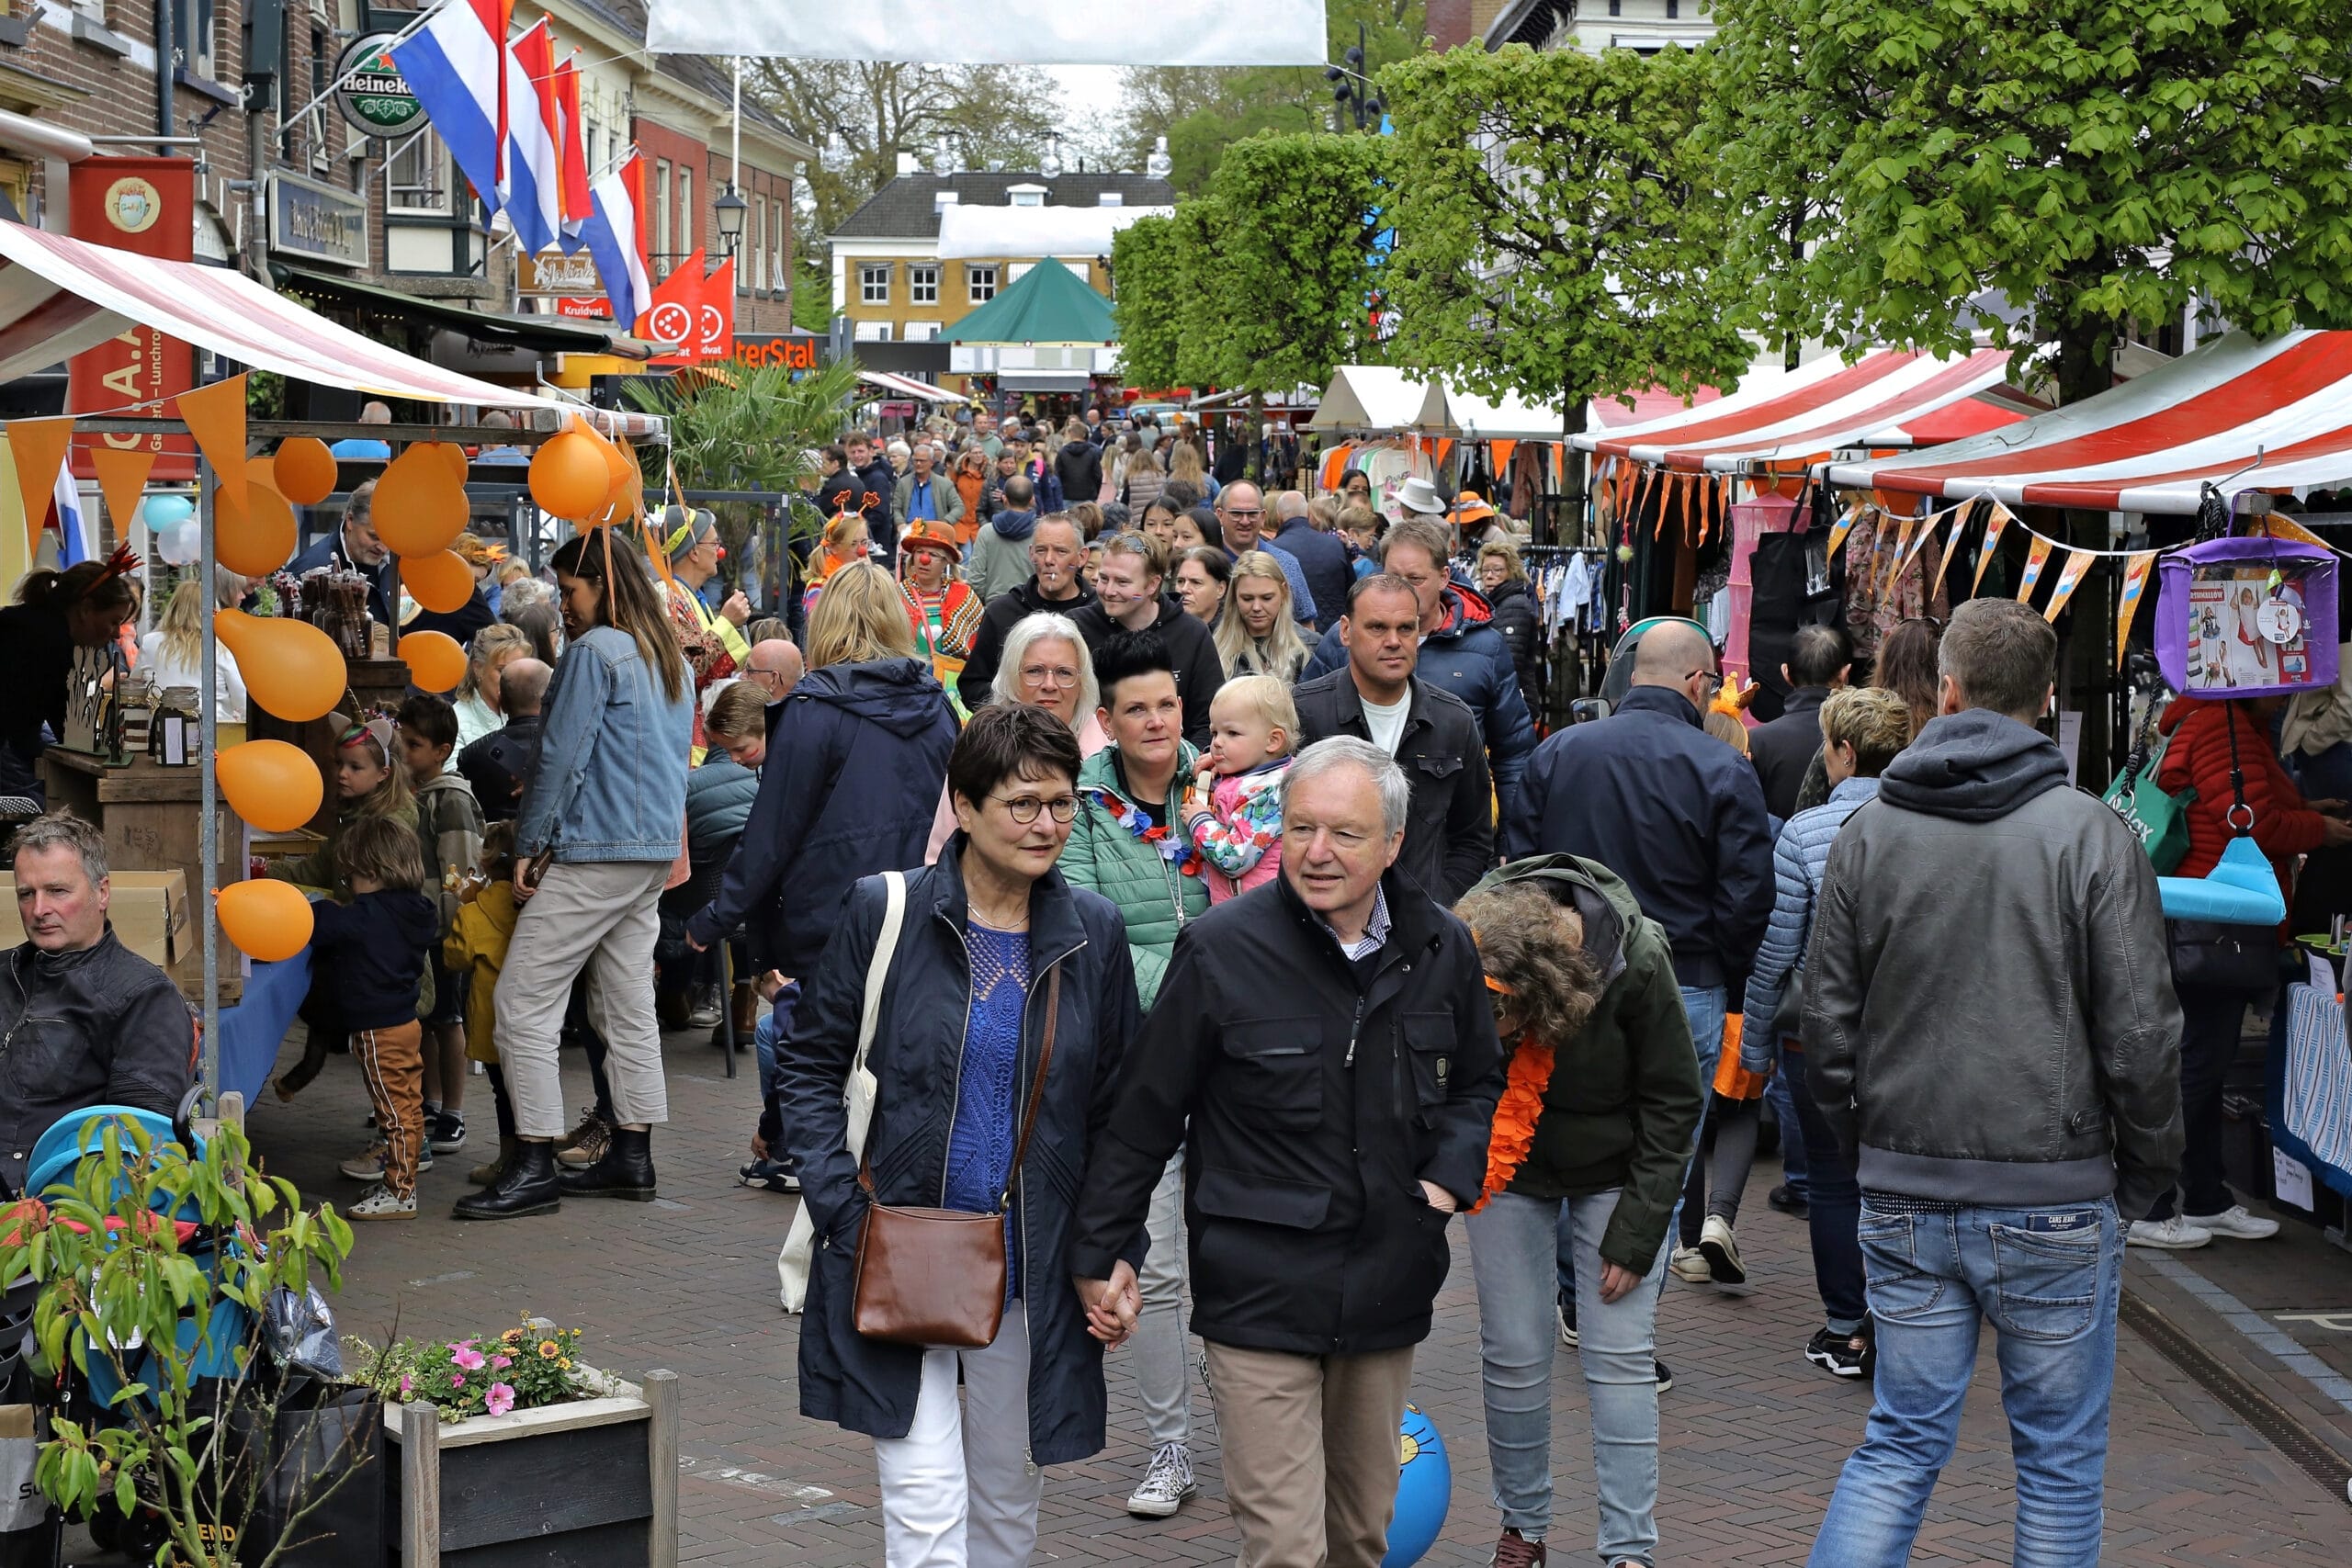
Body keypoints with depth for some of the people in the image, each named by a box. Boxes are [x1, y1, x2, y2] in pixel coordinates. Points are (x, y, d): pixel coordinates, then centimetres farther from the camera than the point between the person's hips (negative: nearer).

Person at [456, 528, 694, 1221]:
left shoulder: (595, 652, -11)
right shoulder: (673, 661, 15)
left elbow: (561, 756, -13)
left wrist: (528, 844, -6)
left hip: (593, 853, -9)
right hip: (654, 851, 9)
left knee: (523, 1002, -6)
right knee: (627, 1006, 14)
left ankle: (534, 1167, -8)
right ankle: (632, 1156, 16)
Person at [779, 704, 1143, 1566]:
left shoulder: (1092, 932, 3)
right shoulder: (884, 913, -6)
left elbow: (1115, 1109, 11)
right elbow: (808, 1065, 0)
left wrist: (1121, 1252, 5)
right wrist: (843, 1208, -11)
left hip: (1030, 1270, 3)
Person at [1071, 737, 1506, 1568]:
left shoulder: (1441, 948, 3)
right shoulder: (1221, 951, -11)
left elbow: (1479, 1082, 21)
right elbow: (1144, 1115, -2)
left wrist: (1447, 1179, 4)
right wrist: (1098, 1252, 1)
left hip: (1387, 1286, 5)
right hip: (1261, 1296, -5)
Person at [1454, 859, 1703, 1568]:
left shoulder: (1636, 960, -30)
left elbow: (1673, 1103, -16)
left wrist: (1636, 1232, -15)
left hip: (1616, 1174, -1)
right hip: (1507, 1170, 1)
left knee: (1622, 1355, -6)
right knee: (1513, 1353, 1)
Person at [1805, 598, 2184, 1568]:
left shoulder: (1869, 834, 1)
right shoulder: (2092, 837, -8)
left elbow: (1828, 1026, 4)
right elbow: (2141, 1038, -9)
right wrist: (2146, 1174, 5)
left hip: (1905, 1201, 3)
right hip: (2054, 1199, -3)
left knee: (1900, 1447, 11)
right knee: (2060, 1458, 9)